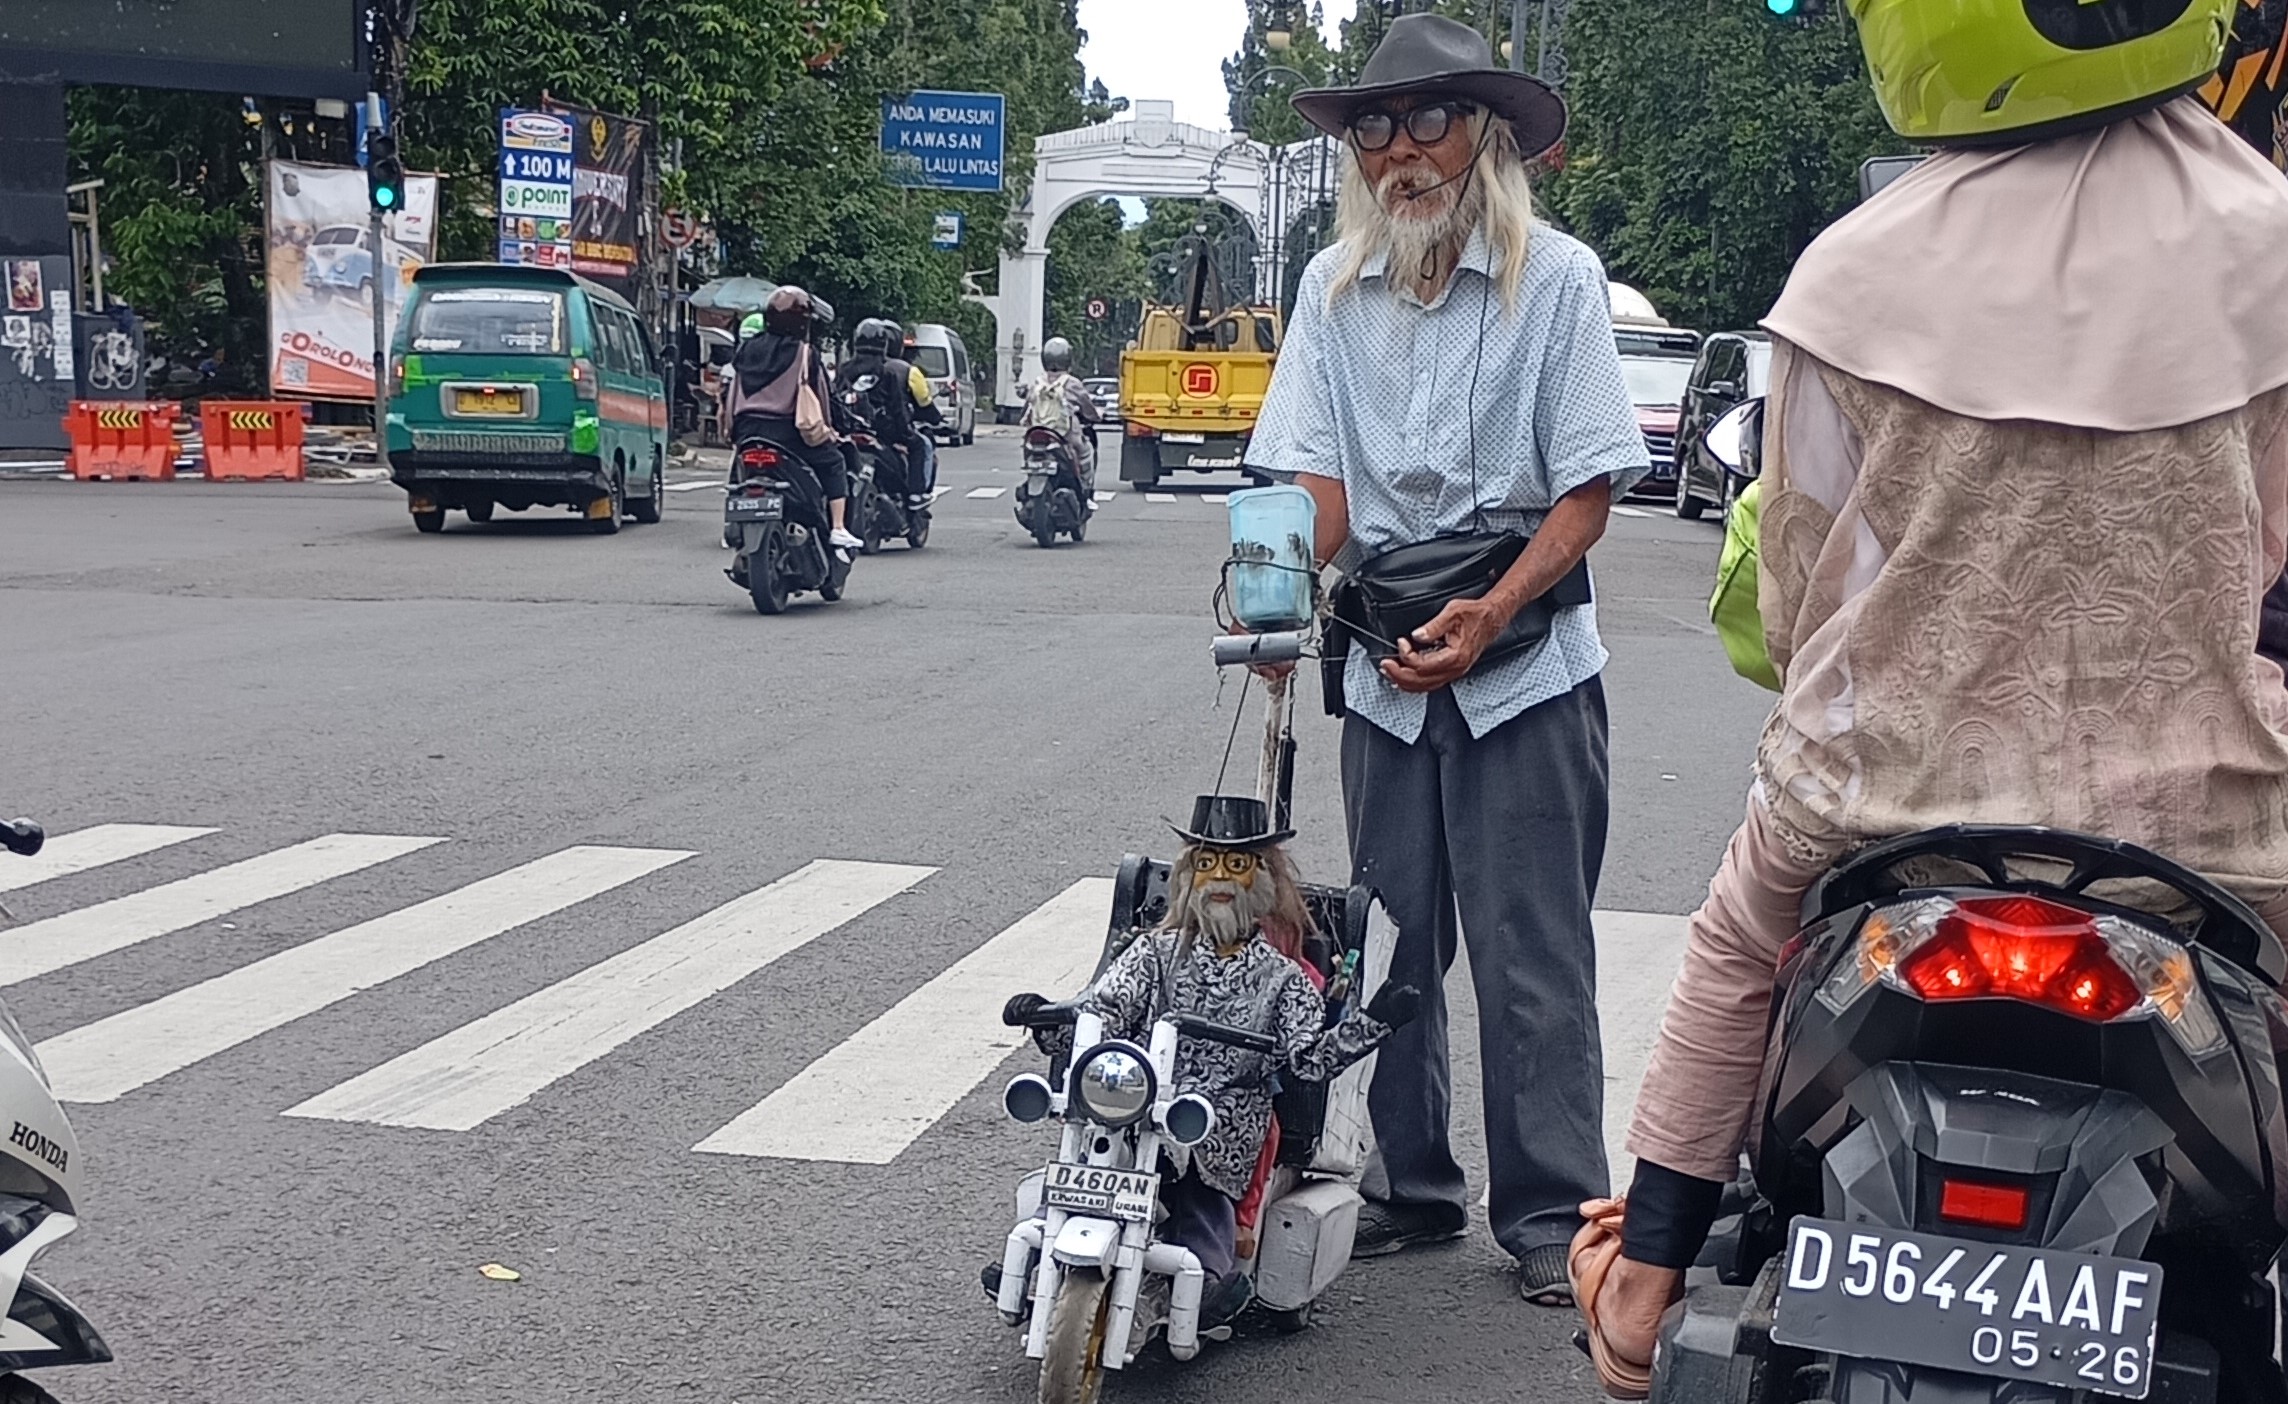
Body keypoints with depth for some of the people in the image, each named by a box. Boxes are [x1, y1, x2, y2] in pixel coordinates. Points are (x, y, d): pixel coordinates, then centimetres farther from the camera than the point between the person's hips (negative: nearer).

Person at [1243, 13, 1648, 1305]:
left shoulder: (1557, 277, -5)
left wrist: (1489, 614, -19)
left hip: (1526, 663, -4)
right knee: (1390, 940, 10)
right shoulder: (1335, 288, 7)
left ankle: (1552, 1214, 7)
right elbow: (1315, 480, 3)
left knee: (1531, 949, -2)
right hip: (1386, 663, 4)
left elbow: (1588, 491, -7)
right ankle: (1411, 1188, 23)